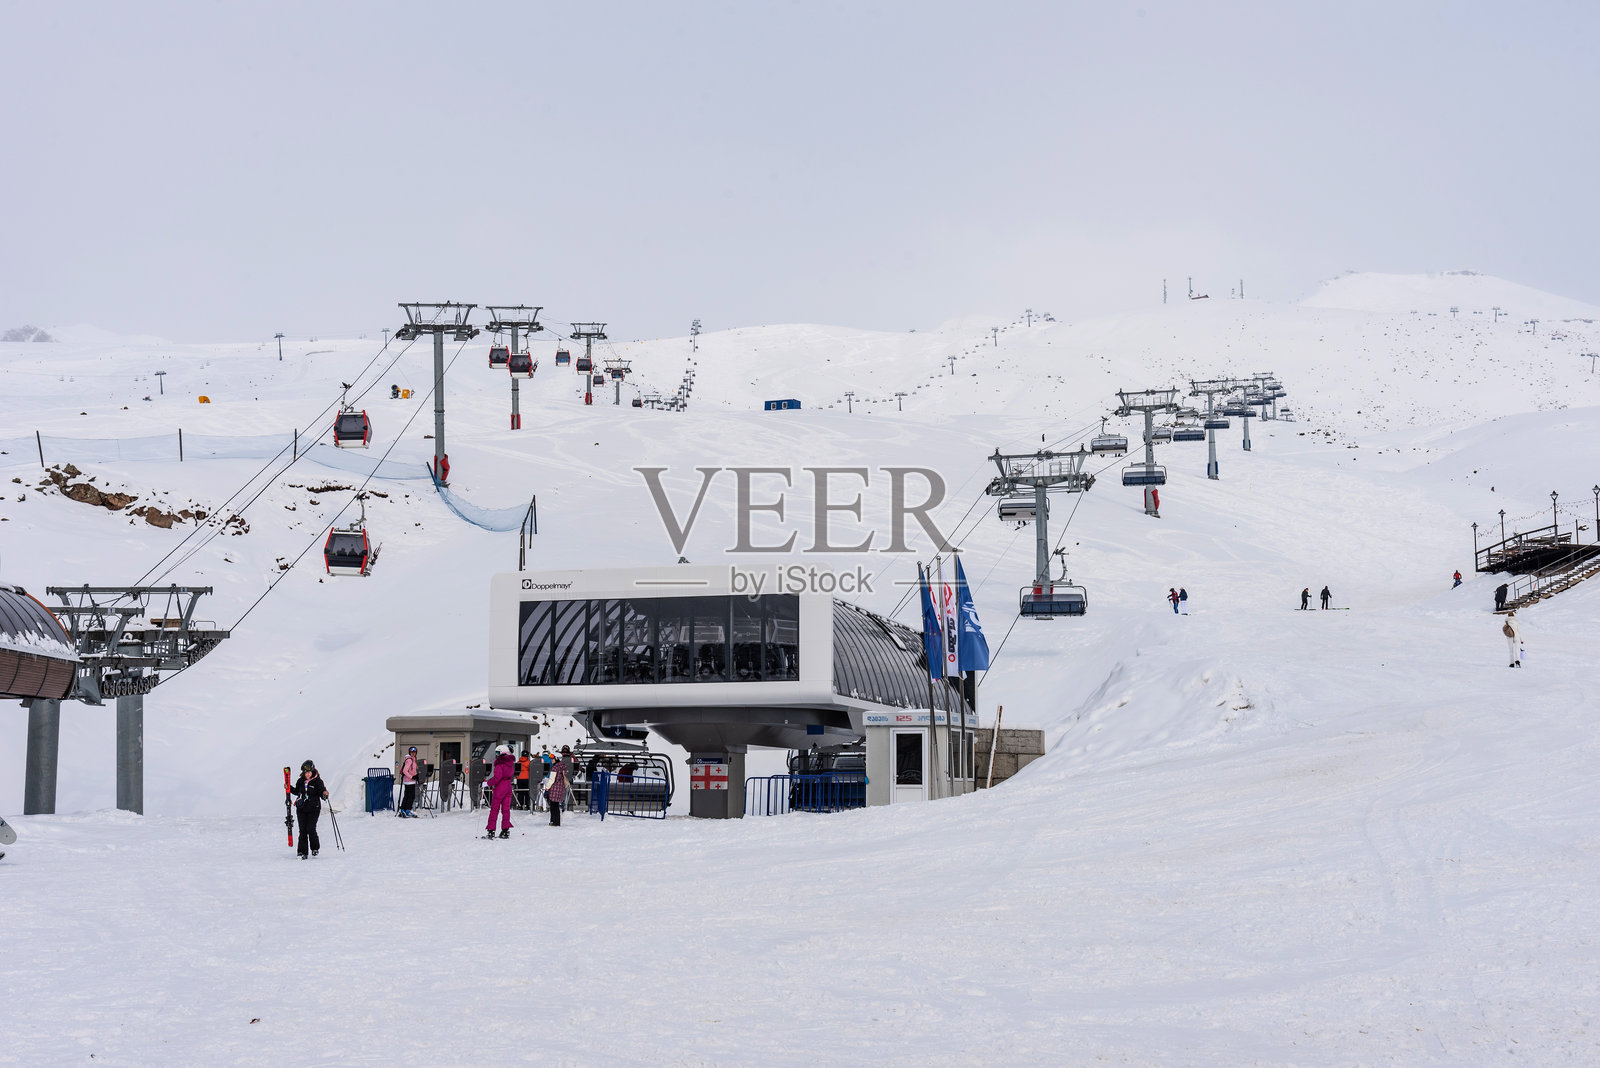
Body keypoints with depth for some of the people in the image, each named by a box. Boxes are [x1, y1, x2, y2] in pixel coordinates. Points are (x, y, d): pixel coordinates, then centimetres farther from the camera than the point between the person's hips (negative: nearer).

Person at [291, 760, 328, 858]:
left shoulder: (317, 781, -6)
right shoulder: (301, 781, 7)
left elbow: (321, 793, -10)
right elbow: (297, 791, 22)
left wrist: (324, 793, -32)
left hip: (314, 809, -4)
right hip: (301, 809, 4)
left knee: (310, 829, -12)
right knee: (302, 831, 1)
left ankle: (315, 848, 11)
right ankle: (302, 852, 5)